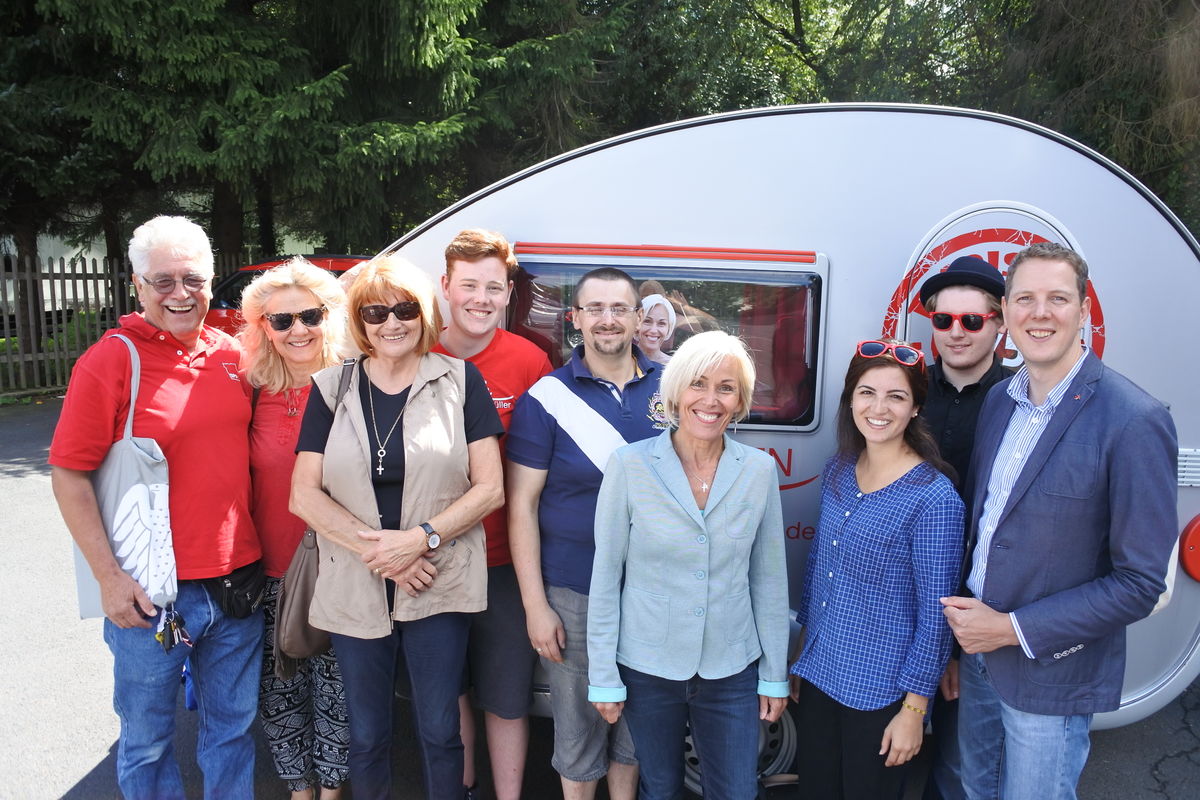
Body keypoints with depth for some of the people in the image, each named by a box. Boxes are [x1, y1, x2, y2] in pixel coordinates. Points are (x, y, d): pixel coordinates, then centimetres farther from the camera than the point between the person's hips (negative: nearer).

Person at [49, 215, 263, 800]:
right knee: (147, 740, 13)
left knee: (233, 727, 19)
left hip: (236, 578, 4)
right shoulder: (109, 361, -9)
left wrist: (251, 558, 10)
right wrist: (109, 576, -14)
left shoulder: (231, 353, 5)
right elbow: (68, 475, -9)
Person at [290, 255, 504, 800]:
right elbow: (304, 495, -2)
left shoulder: (459, 381, -1)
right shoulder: (332, 388, 4)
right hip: (354, 591, 2)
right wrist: (376, 549, -13)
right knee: (366, 737, 17)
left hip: (438, 588, -2)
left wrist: (419, 539, -16)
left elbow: (490, 487, -5)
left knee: (440, 733, 10)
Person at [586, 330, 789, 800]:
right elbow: (605, 577, -6)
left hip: (732, 671, 1)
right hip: (647, 668, -1)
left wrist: (775, 674, 6)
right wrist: (603, 676, -4)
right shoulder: (630, 465, -11)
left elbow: (769, 579, 2)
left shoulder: (760, 471, -5)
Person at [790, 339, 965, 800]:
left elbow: (935, 615, -16)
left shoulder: (933, 497, -19)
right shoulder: (837, 472, 0)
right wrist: (801, 653, 14)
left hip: (880, 693, -5)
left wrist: (913, 710, -12)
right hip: (818, 674, 6)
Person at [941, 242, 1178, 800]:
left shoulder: (1135, 423, -21)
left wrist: (1014, 629, -18)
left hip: (1051, 677, -6)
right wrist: (963, 618, 2)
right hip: (977, 658, 6)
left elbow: (1140, 584, -18)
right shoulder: (999, 399, 0)